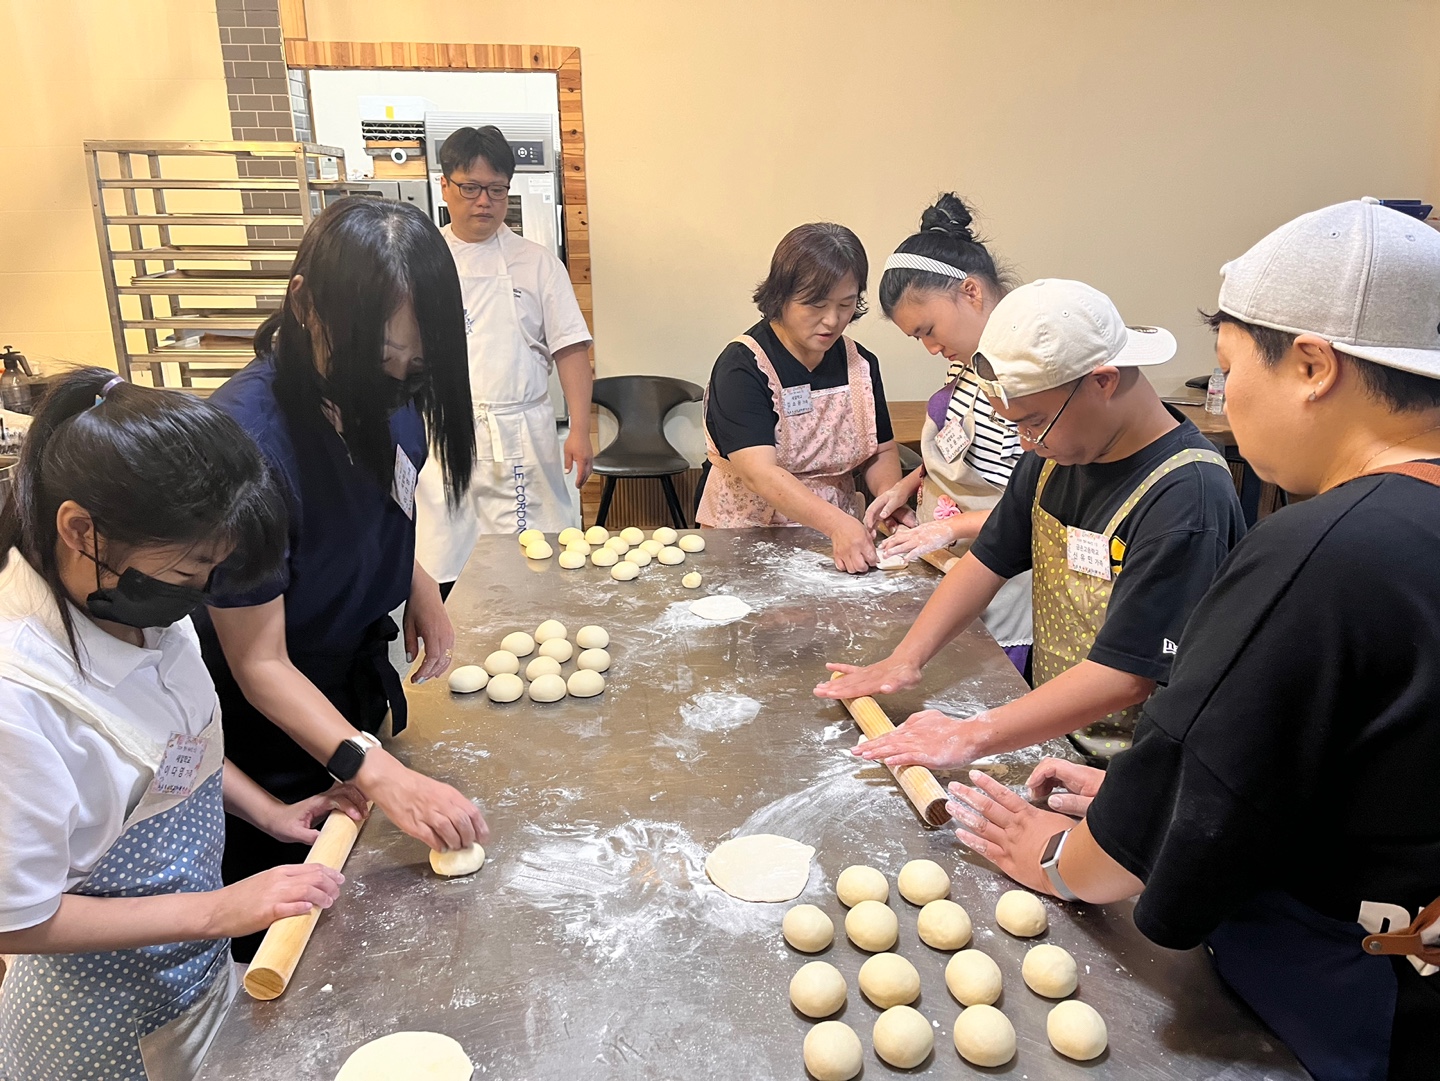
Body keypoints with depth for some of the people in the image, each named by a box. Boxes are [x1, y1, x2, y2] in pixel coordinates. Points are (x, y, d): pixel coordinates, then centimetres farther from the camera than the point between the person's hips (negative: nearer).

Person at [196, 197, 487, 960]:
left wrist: (416, 582, -7)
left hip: (357, 685, 7)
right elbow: (260, 663, -28)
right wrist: (379, 773, -38)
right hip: (274, 731, -6)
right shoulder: (245, 439, -34)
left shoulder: (385, 395, -12)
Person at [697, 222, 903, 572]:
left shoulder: (860, 365, 6)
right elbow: (759, 473, -24)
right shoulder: (741, 368, -13)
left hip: (839, 538, 4)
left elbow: (882, 453, 14)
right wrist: (837, 524, -35)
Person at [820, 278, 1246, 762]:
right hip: (1052, 731, 6)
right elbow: (990, 559, 7)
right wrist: (906, 658, -4)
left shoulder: (1187, 497, -23)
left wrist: (971, 737, -24)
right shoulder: (1054, 456, 1)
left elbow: (1126, 675, -26)